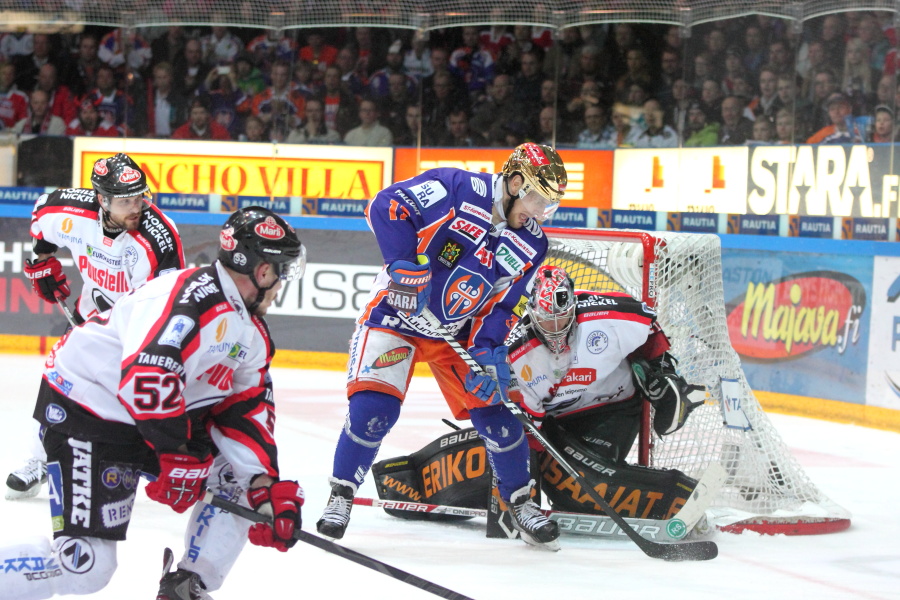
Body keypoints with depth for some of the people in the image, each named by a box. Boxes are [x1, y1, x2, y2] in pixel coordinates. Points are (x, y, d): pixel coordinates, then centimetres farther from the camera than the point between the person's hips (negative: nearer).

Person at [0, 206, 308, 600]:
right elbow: (146, 375, -35)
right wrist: (179, 455, -25)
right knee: (85, 565, -16)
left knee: (242, 471, 3)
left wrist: (268, 490, -4)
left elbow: (246, 413, 8)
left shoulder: (252, 333, 7)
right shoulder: (193, 297, -25)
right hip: (85, 416, -10)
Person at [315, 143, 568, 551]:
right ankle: (340, 496, 0)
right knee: (374, 405, -19)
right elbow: (386, 205, -23)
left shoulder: (530, 245, -1)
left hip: (458, 331, 5)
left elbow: (504, 306, 1)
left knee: (494, 407, 1)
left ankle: (522, 504, 19)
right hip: (396, 314, -5)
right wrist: (405, 264, -29)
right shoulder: (458, 189, -19)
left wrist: (488, 351, -14)